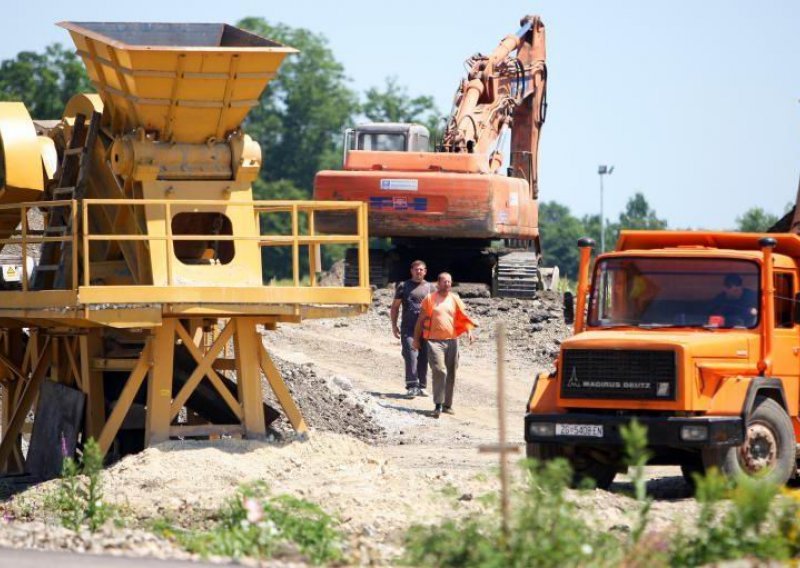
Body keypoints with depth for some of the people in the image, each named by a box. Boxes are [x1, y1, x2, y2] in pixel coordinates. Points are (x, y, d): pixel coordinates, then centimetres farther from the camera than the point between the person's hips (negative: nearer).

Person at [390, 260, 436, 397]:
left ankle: (421, 387, 13)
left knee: (423, 358, 4)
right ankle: (412, 386, -18)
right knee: (411, 356, -14)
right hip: (408, 328, -2)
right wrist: (394, 325, 3)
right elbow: (395, 307, 12)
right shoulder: (403, 287, 10)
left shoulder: (430, 287, 14)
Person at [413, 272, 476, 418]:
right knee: (439, 370, -17)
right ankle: (438, 405, -17)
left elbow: (463, 318, 9)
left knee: (451, 374, 7)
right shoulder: (430, 299, 3)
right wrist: (416, 338, 7)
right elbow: (421, 320, 8)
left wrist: (469, 331, -8)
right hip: (435, 341, -4)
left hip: (452, 340, 4)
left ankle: (447, 404, 18)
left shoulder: (455, 299, 10)